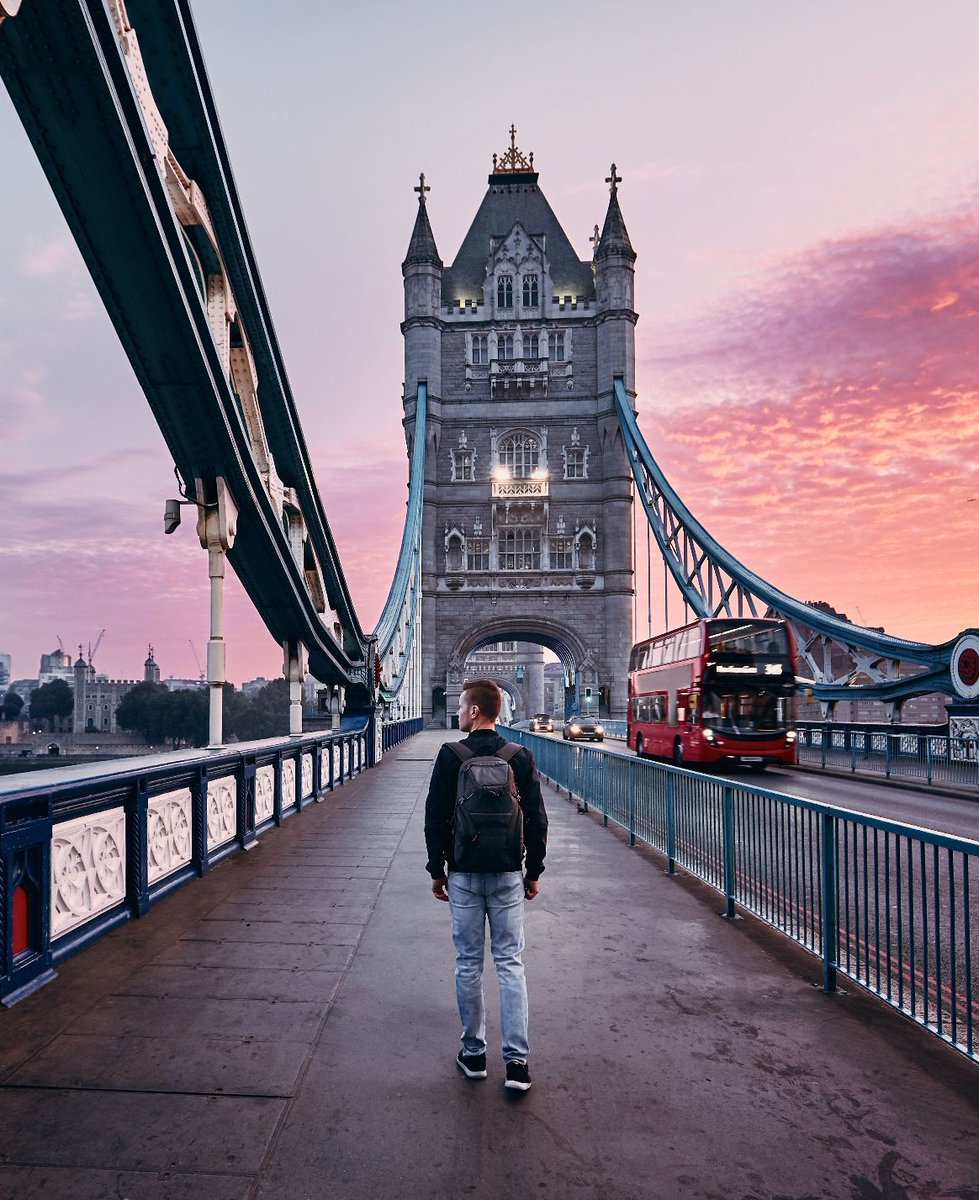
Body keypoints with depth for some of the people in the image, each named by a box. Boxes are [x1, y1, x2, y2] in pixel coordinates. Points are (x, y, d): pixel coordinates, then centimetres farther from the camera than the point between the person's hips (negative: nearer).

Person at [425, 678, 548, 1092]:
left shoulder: (450, 757, -8)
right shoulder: (521, 757, -3)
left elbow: (435, 818, -5)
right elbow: (537, 820, 0)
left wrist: (437, 869, 5)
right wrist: (534, 872, 9)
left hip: (463, 876, -1)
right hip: (507, 876, 1)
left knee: (468, 965, 10)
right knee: (510, 964, 7)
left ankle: (473, 1053, 20)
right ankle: (517, 1060, 5)